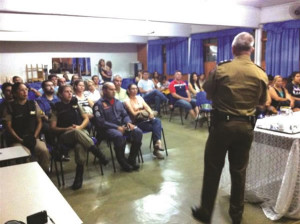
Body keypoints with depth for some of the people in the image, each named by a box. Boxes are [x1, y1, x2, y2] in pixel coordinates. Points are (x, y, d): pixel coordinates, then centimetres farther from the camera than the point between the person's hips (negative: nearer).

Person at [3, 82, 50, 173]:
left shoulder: (33, 104, 8)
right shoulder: (10, 107, 1)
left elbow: (39, 122, 10)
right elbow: (8, 127, -1)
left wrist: (34, 137, -4)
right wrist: (20, 140, -10)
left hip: (33, 138, 2)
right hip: (16, 140, -2)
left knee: (44, 151, -26)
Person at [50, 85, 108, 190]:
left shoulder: (75, 104, 16)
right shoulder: (56, 108, 9)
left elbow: (86, 118, 13)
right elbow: (53, 127, 4)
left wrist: (80, 127, -7)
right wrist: (67, 129, -11)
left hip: (81, 132, 2)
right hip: (65, 136, -1)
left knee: (79, 146, -36)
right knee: (76, 132, -39)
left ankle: (79, 176, -34)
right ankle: (99, 154, -35)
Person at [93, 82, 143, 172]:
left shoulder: (118, 102, 16)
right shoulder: (99, 104, -4)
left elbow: (125, 115, 19)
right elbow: (101, 122, -12)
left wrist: (128, 122, -5)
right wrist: (117, 127, -18)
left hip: (121, 126, 6)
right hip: (107, 128, -6)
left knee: (138, 132, -18)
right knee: (119, 136, -37)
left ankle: (131, 159, -6)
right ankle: (123, 162, -15)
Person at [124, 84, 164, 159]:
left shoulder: (139, 98, 18)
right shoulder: (127, 101, -2)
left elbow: (147, 107, 7)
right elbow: (134, 114, -10)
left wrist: (151, 113, -13)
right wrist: (143, 111, -5)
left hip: (145, 119, 5)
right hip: (137, 122, -5)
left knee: (157, 121, -27)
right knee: (155, 127, -28)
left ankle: (157, 143, -32)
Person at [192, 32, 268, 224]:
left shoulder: (221, 69, -10)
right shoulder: (261, 74, -4)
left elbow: (209, 94, 2)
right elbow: (262, 102, 9)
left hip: (222, 124, -2)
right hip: (246, 126, 2)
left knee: (212, 169, 9)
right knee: (239, 171, 15)